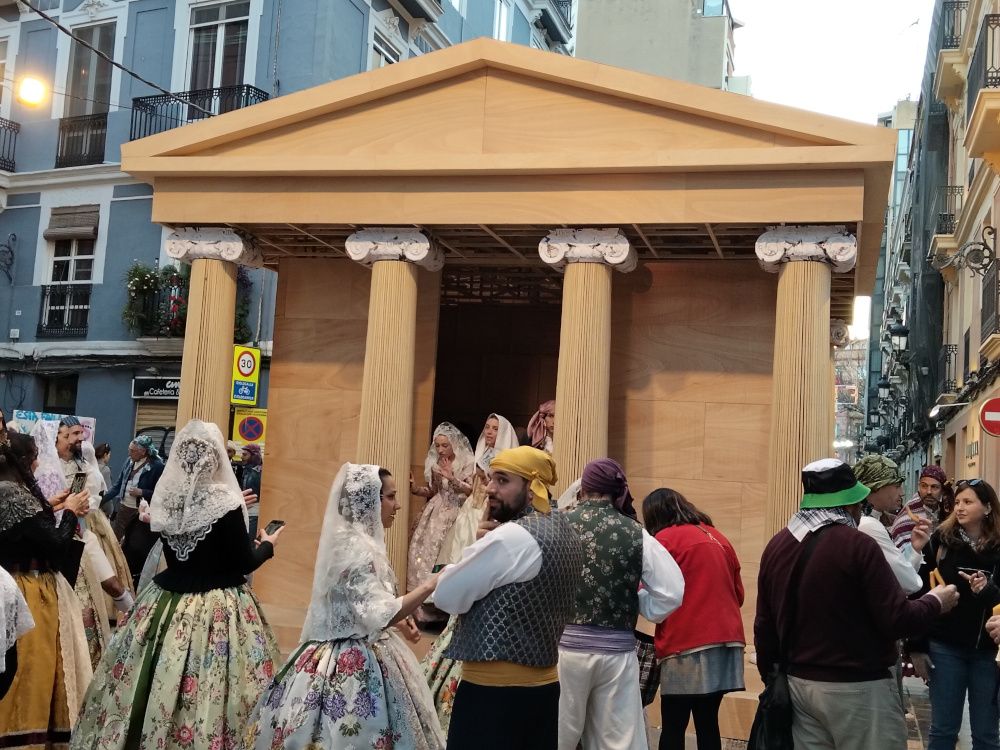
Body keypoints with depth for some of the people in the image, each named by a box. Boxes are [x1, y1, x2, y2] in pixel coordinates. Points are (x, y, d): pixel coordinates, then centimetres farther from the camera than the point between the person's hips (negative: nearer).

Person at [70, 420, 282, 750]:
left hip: (168, 602, 5)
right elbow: (243, 563, -11)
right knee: (208, 690, 0)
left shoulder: (165, 499, 0)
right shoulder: (225, 504, -16)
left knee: (160, 686, 12)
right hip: (217, 609, -5)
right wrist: (267, 545, 9)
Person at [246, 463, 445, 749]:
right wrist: (431, 584, -25)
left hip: (350, 657, 10)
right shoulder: (355, 547, -21)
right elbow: (381, 617, -27)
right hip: (355, 665, -10)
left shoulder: (352, 539, 9)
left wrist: (399, 615, 16)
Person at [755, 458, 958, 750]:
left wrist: (772, 680, 20)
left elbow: (764, 625, 9)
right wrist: (936, 602, 3)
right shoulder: (857, 544, -16)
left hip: (799, 683, 6)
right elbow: (898, 621, -16)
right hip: (858, 688, -6)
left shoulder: (777, 545, 3)